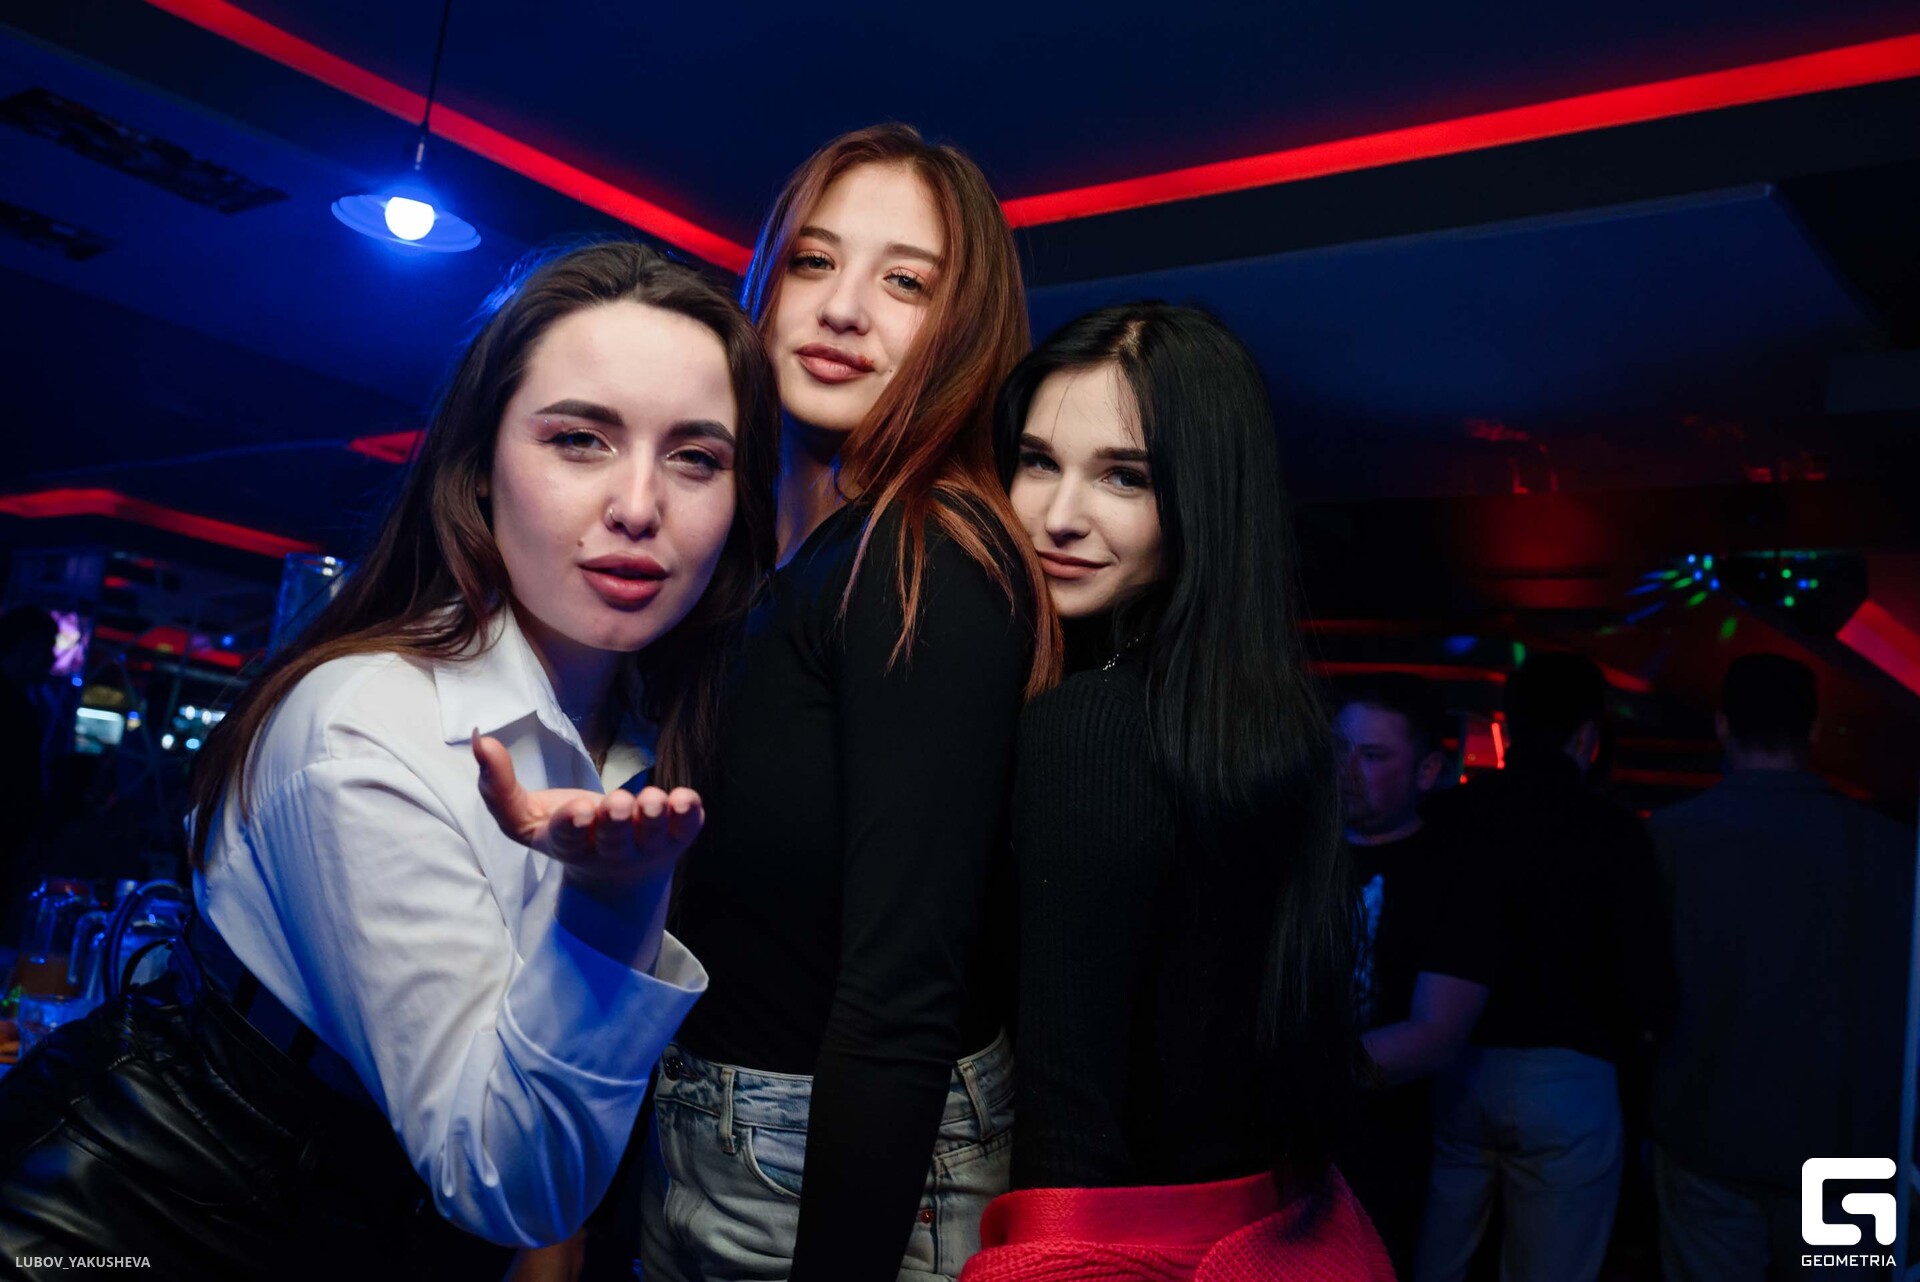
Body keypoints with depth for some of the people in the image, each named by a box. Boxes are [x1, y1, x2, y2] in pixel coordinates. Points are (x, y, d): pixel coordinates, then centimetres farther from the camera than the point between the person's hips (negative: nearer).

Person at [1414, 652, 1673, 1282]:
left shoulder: (1441, 815, -2)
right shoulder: (1612, 832, -10)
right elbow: (1648, 984, -11)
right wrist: (1631, 1041, 11)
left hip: (1450, 1076, 3)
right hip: (1565, 1084, -3)